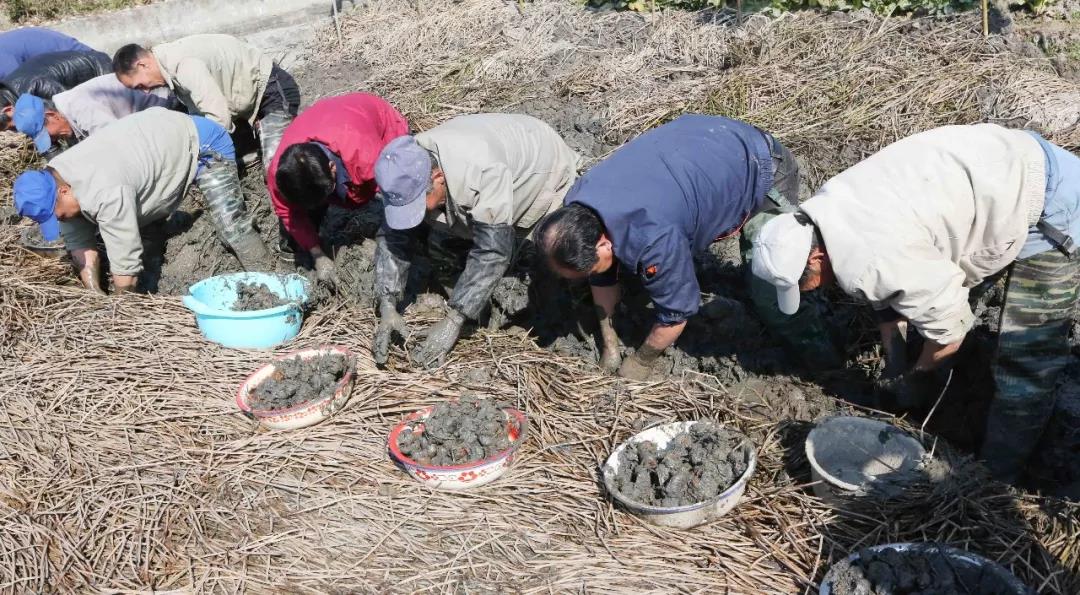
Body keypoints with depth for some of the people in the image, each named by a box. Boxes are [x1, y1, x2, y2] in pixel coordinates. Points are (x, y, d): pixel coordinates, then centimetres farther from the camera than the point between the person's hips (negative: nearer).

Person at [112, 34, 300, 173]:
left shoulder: (183, 64, -29)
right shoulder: (170, 62, 2)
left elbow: (219, 118, -32)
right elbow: (199, 112, 3)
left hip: (272, 88, -10)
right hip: (246, 95, 10)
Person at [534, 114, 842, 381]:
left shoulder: (652, 240, -41)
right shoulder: (575, 210, -17)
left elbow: (675, 313, -25)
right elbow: (603, 277, 0)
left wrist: (639, 363, -7)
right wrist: (609, 344, 8)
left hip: (763, 168, -7)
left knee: (768, 289, -14)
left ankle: (820, 355, 4)